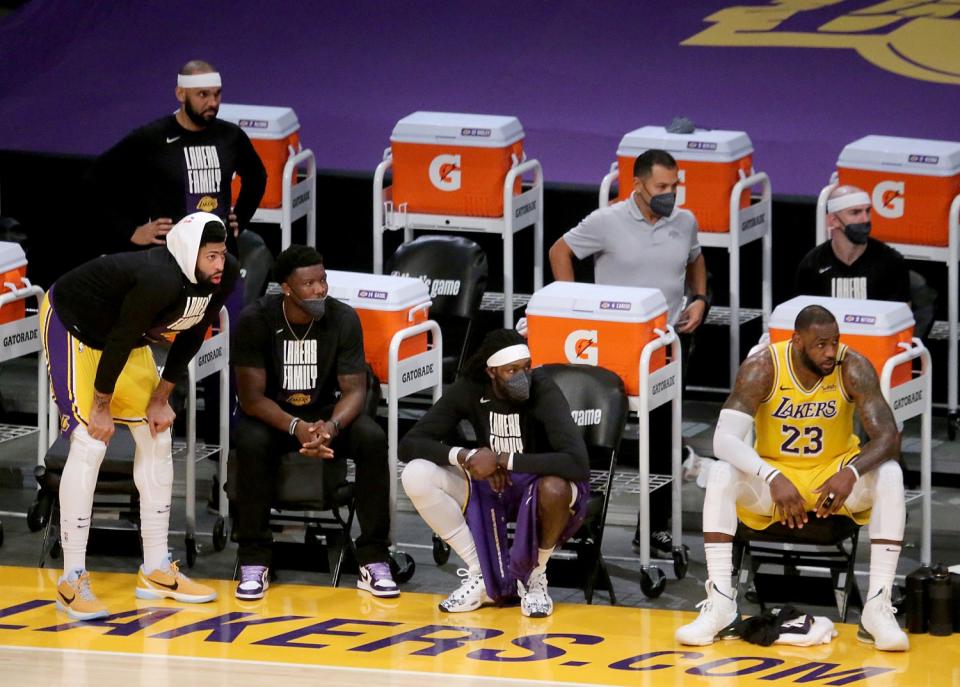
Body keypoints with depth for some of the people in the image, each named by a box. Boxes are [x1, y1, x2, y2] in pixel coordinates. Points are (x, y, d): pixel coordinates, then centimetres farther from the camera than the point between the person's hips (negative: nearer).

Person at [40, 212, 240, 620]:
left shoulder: (225, 277, -15)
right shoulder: (160, 280, -38)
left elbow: (190, 338, -1)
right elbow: (118, 341, -28)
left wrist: (161, 398, 1)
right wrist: (102, 406, -16)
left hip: (121, 331, 9)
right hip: (71, 324, -9)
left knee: (157, 438, 8)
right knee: (90, 444, -17)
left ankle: (156, 571, 16)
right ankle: (73, 580, -13)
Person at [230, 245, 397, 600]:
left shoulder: (344, 319, -13)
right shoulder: (255, 321, -19)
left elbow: (354, 390, -12)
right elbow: (251, 396, -19)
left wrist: (331, 426, -35)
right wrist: (296, 427, -38)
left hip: (325, 411, 2)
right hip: (270, 414, -2)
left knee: (373, 440, -28)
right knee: (252, 444, -36)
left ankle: (374, 561, -21)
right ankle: (253, 562, -23)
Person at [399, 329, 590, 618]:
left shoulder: (543, 391, -26)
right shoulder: (469, 390, -15)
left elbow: (578, 463, -39)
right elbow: (409, 444, -14)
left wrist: (502, 460, -35)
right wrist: (465, 457, -31)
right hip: (490, 485, 4)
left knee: (554, 488, -41)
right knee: (416, 475, -21)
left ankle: (535, 576, -10)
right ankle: (482, 575, -9)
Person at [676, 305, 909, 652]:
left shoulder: (853, 367, -18)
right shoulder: (762, 367, -20)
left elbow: (888, 437, -24)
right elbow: (725, 439, -29)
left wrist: (851, 473, -45)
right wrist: (773, 478, -45)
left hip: (835, 476, 0)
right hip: (773, 474, 0)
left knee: (889, 476, -29)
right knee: (721, 474, -29)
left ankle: (878, 607, -30)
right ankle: (720, 604, -29)